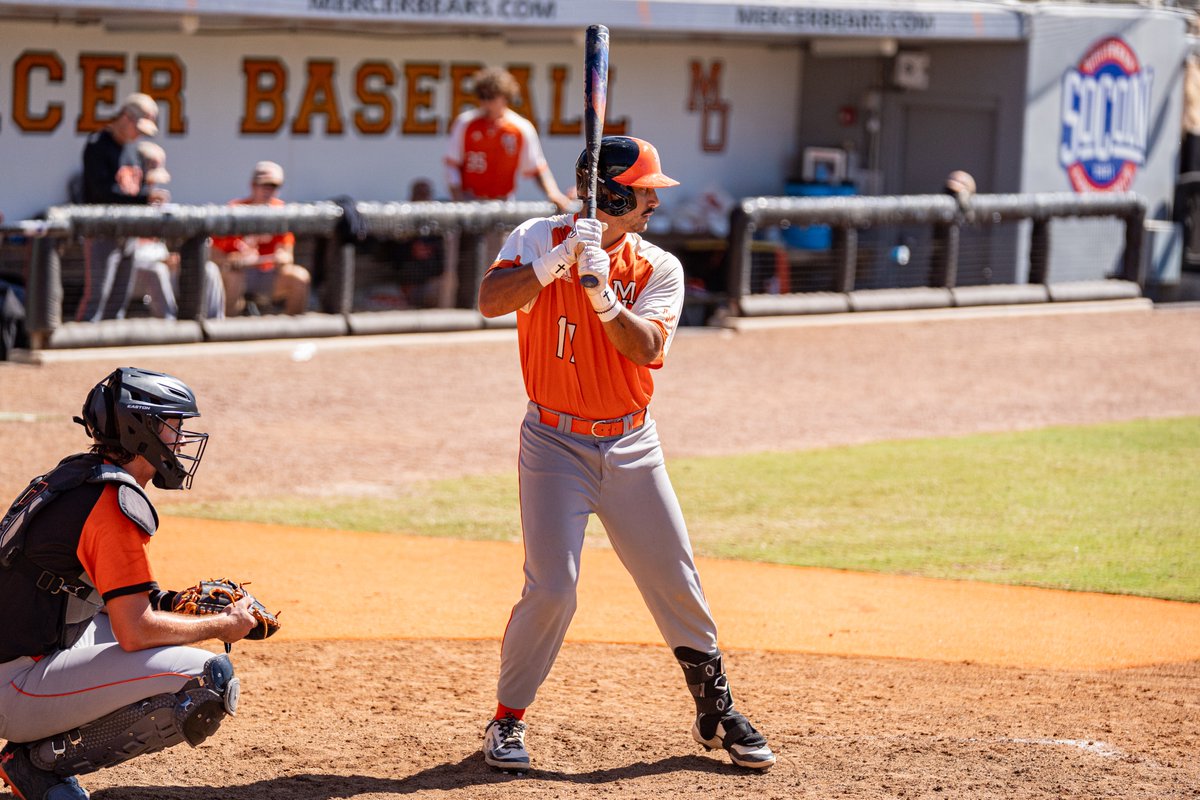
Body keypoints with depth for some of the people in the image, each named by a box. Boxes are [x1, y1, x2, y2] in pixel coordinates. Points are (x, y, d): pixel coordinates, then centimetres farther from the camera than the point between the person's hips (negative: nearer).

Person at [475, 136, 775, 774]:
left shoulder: (659, 268, 0)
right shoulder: (539, 241, -6)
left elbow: (646, 349, -16)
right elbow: (490, 301, -23)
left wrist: (603, 293, -30)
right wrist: (558, 259, -32)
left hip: (632, 448, 3)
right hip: (556, 443, -3)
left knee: (677, 584, 5)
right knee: (552, 588, -13)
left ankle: (716, 715, 22)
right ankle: (507, 720, 5)